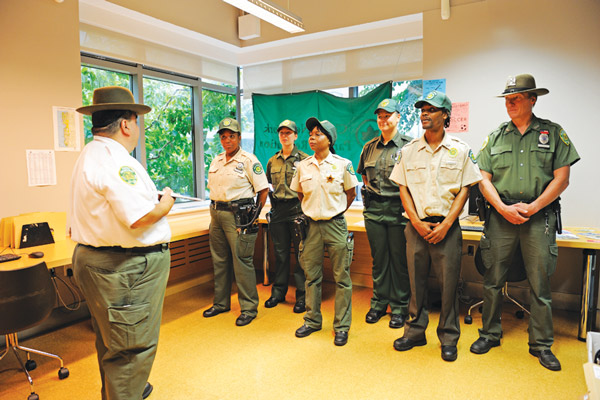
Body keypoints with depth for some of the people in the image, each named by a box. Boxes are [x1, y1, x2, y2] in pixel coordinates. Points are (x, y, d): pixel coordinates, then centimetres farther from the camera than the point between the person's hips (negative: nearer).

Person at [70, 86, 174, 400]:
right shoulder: (115, 159, -20)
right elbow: (140, 217, -28)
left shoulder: (88, 155, 14)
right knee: (133, 346, 1)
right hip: (126, 267, -12)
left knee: (111, 340, 26)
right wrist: (166, 203, -9)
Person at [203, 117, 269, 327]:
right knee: (219, 261, 15)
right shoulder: (216, 161, 14)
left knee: (242, 262, -4)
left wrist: (254, 215, -9)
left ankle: (249, 308, 9)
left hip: (238, 215, -7)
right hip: (216, 214, 8)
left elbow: (263, 190, -8)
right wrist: (215, 210, 13)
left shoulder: (249, 160, -7)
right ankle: (221, 302, 30)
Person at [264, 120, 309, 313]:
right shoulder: (272, 161, 13)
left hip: (298, 209, -4)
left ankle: (302, 295, 10)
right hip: (278, 210, 4)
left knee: (301, 253, 0)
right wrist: (272, 199, 10)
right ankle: (278, 291, 24)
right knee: (280, 253, 12)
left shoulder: (304, 159, -1)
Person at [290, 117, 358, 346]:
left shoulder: (343, 164, -4)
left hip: (335, 225, -3)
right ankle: (312, 321, 28)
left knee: (341, 277, 3)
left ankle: (342, 326, 17)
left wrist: (334, 213, 8)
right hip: (312, 225, 3)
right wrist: (312, 211, 12)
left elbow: (351, 192, 7)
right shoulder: (302, 166, 5)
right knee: (311, 276, 11)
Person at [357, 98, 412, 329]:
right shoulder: (370, 147, 11)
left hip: (398, 208, -4)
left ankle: (399, 306, 18)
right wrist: (371, 192, 12)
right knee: (379, 258, 12)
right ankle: (379, 303, 25)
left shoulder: (408, 145, -3)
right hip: (374, 209, 4)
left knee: (399, 259, 4)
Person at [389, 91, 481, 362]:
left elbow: (464, 190, 0)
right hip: (416, 225, 2)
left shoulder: (461, 150, 2)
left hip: (446, 226, -1)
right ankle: (415, 331, 24)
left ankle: (448, 337, 21)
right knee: (416, 280, 9)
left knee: (448, 283, 4)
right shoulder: (409, 151, 7)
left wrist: (445, 225, -10)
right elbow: (403, 188, 5)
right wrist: (416, 222, -6)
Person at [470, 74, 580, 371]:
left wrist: (532, 207, -11)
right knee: (493, 280, 6)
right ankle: (490, 333, 23)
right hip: (501, 216, 1)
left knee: (540, 284, 5)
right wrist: (503, 208, -9)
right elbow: (484, 179, 5)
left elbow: (561, 178, 0)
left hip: (539, 217, -1)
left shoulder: (553, 133, 6)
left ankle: (541, 344, 21)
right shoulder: (495, 136, 10)